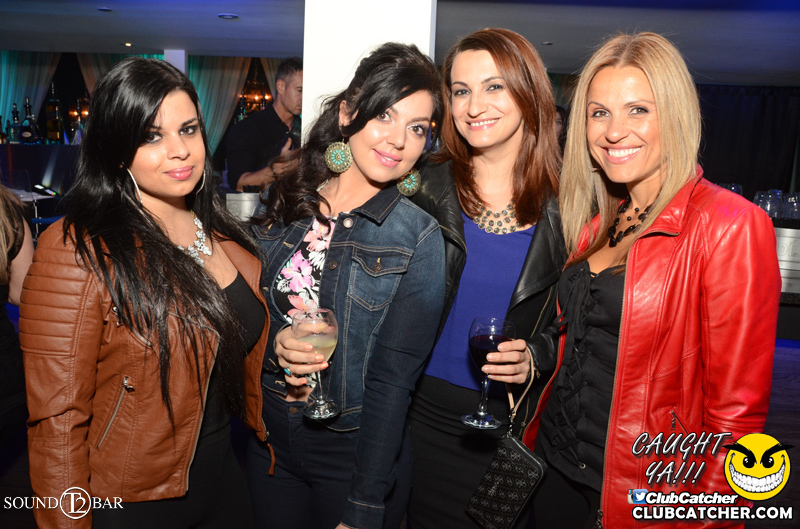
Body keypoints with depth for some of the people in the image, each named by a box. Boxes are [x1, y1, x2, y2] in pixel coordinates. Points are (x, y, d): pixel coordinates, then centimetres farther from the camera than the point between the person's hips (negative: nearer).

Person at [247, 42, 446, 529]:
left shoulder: (418, 239, -14)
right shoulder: (285, 202, -3)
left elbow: (393, 380, -15)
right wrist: (274, 340, -16)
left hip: (355, 451, -3)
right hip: (268, 440, 4)